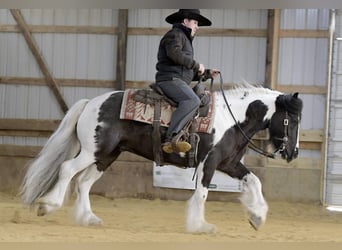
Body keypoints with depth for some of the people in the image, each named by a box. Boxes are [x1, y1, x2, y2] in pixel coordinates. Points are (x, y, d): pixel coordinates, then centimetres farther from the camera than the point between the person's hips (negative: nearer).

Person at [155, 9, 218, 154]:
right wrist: (196, 65, -12)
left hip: (179, 82, 11)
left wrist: (206, 73, 18)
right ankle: (170, 139, -47)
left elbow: (190, 73, 33)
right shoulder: (175, 35, 2)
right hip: (170, 79, -11)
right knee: (192, 101, -33)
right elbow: (174, 53, -21)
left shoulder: (185, 39, 33)